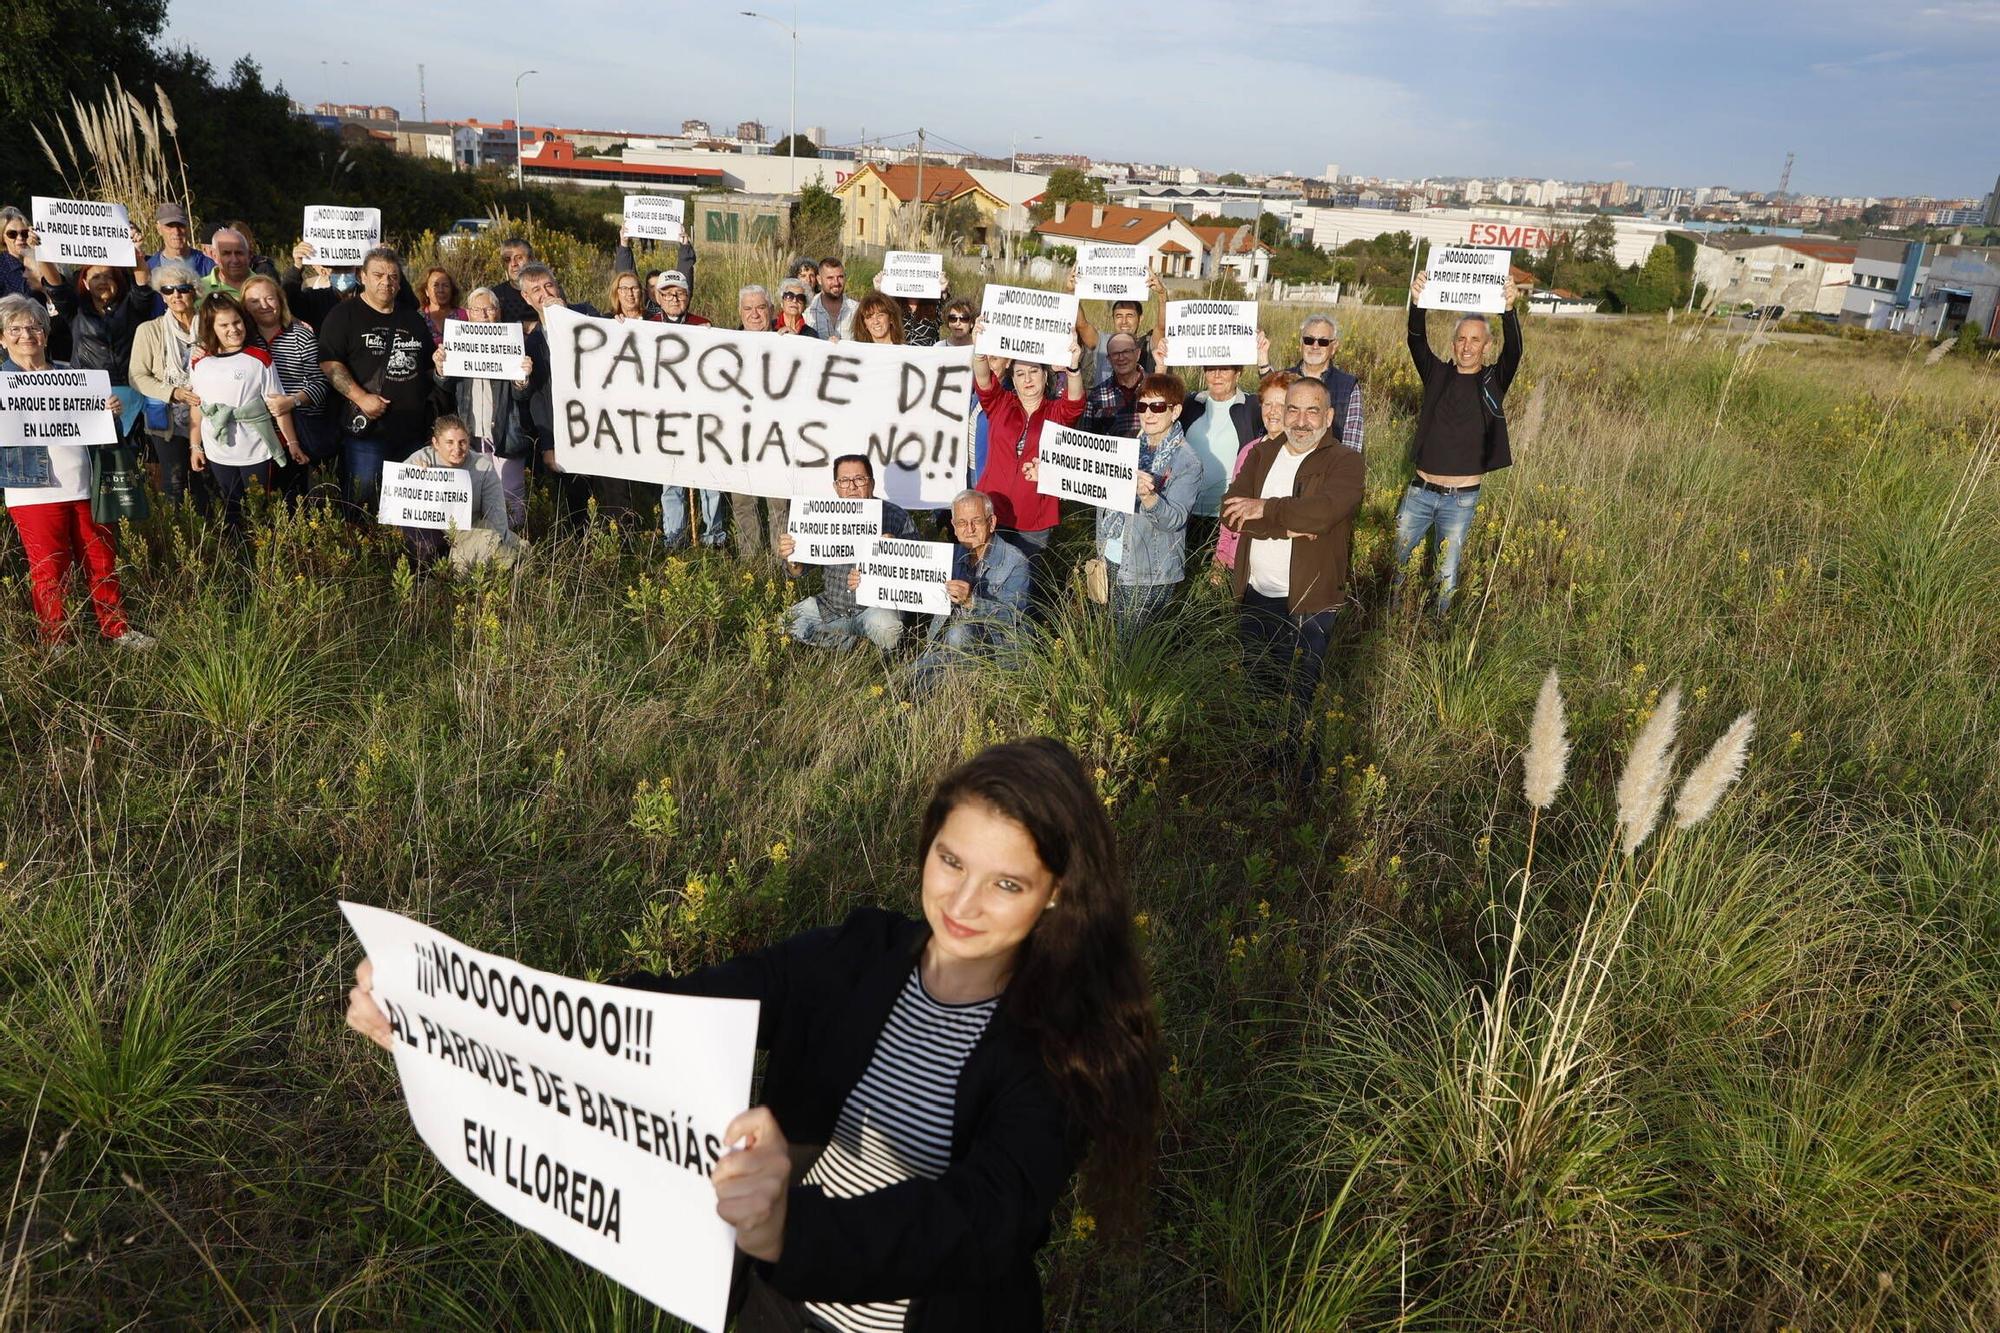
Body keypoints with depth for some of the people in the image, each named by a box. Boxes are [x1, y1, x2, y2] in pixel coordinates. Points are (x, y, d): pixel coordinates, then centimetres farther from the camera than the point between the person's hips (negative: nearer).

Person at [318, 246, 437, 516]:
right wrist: (361, 397, -20)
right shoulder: (344, 315, 1)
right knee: (360, 505, -4)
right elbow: (329, 363, -10)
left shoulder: (413, 319, 18)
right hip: (365, 429, -5)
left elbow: (429, 367, 28)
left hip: (414, 432, 5)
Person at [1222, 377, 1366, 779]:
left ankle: (1295, 779, 19)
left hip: (1308, 602, -6)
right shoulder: (1262, 455, 8)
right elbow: (1231, 511, -8)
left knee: (1296, 701, 1)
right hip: (1255, 596, 6)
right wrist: (1287, 526, -20)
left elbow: (1322, 510, -28)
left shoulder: (1346, 463, -8)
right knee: (1255, 688, 21)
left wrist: (1265, 509, -16)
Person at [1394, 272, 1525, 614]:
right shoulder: (1438, 374, 1)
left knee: (1447, 573, 8)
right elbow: (1417, 342, -15)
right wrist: (1417, 304, -35)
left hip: (1462, 499, -2)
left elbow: (1514, 351, -21)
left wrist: (1508, 310, -40)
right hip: (1420, 491, 2)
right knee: (1396, 559, 8)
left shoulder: (1494, 381, -2)